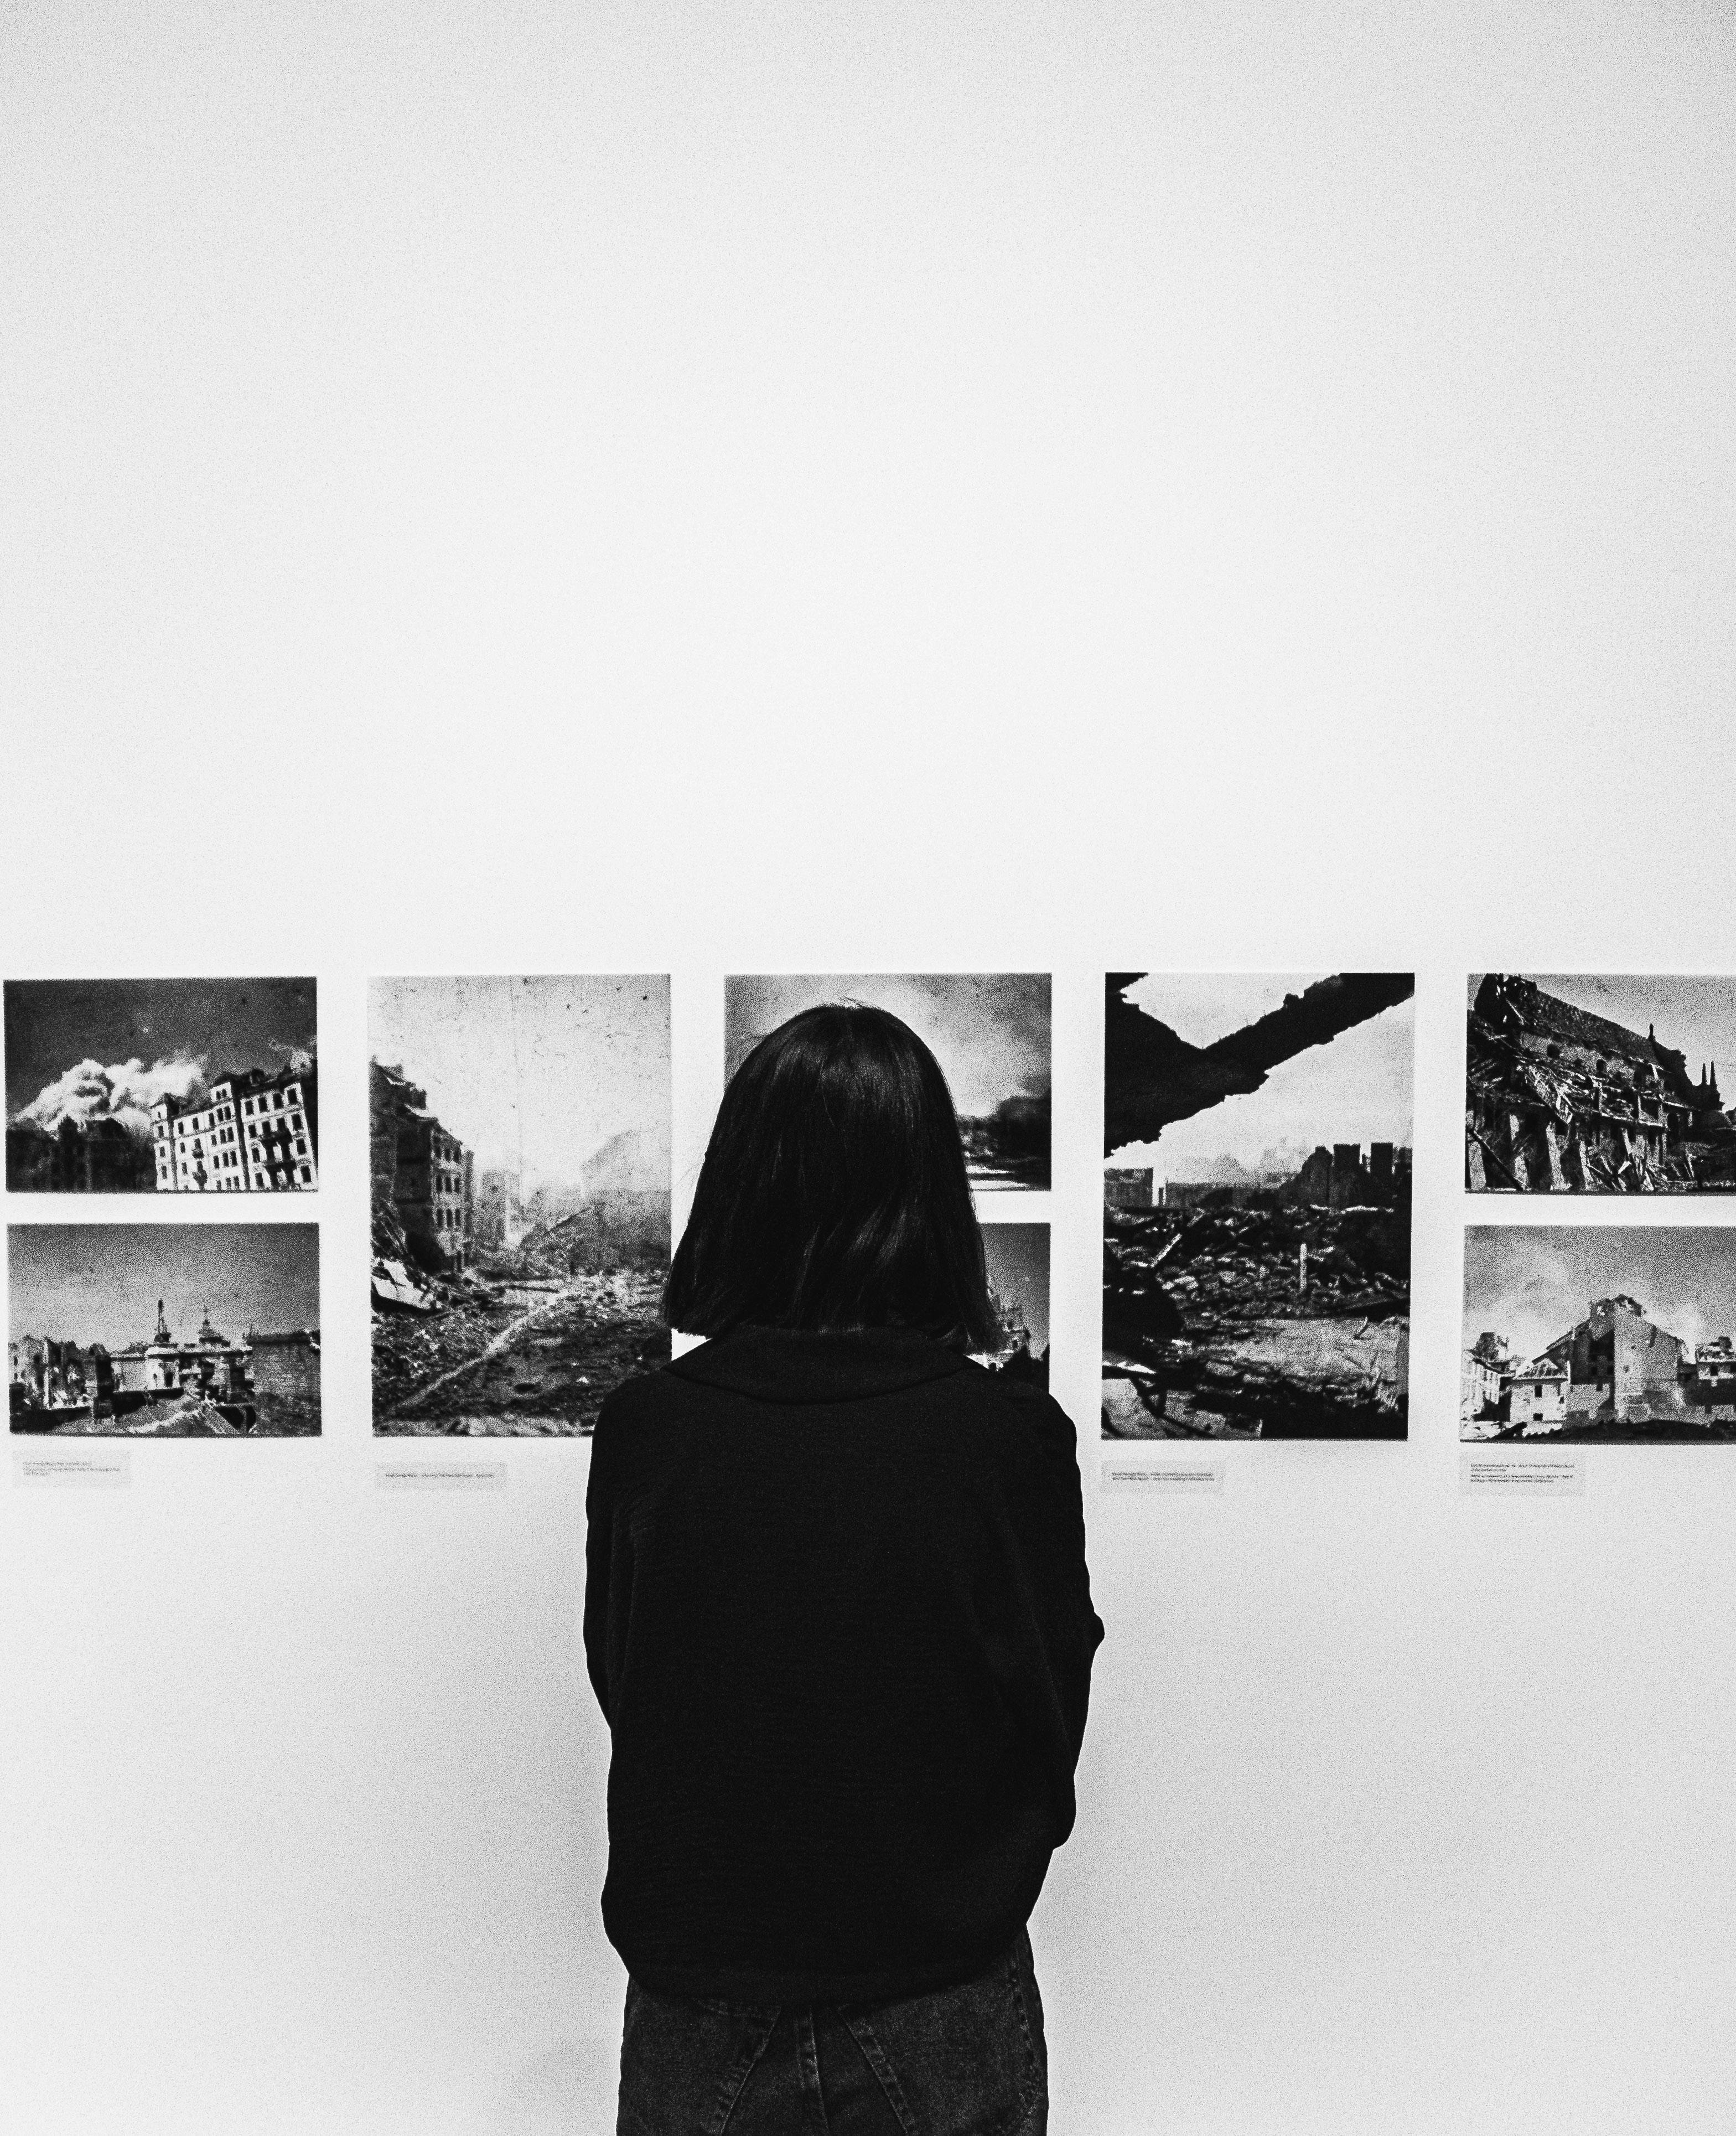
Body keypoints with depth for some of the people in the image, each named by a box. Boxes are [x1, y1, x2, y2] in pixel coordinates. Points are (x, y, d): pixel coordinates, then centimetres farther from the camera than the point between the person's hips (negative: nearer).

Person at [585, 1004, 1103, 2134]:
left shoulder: (642, 1428, -16)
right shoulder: (1011, 1436, -20)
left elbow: (616, 1688, -2)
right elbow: (1055, 1728, -8)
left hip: (695, 2007, 1)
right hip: (942, 2014, -1)